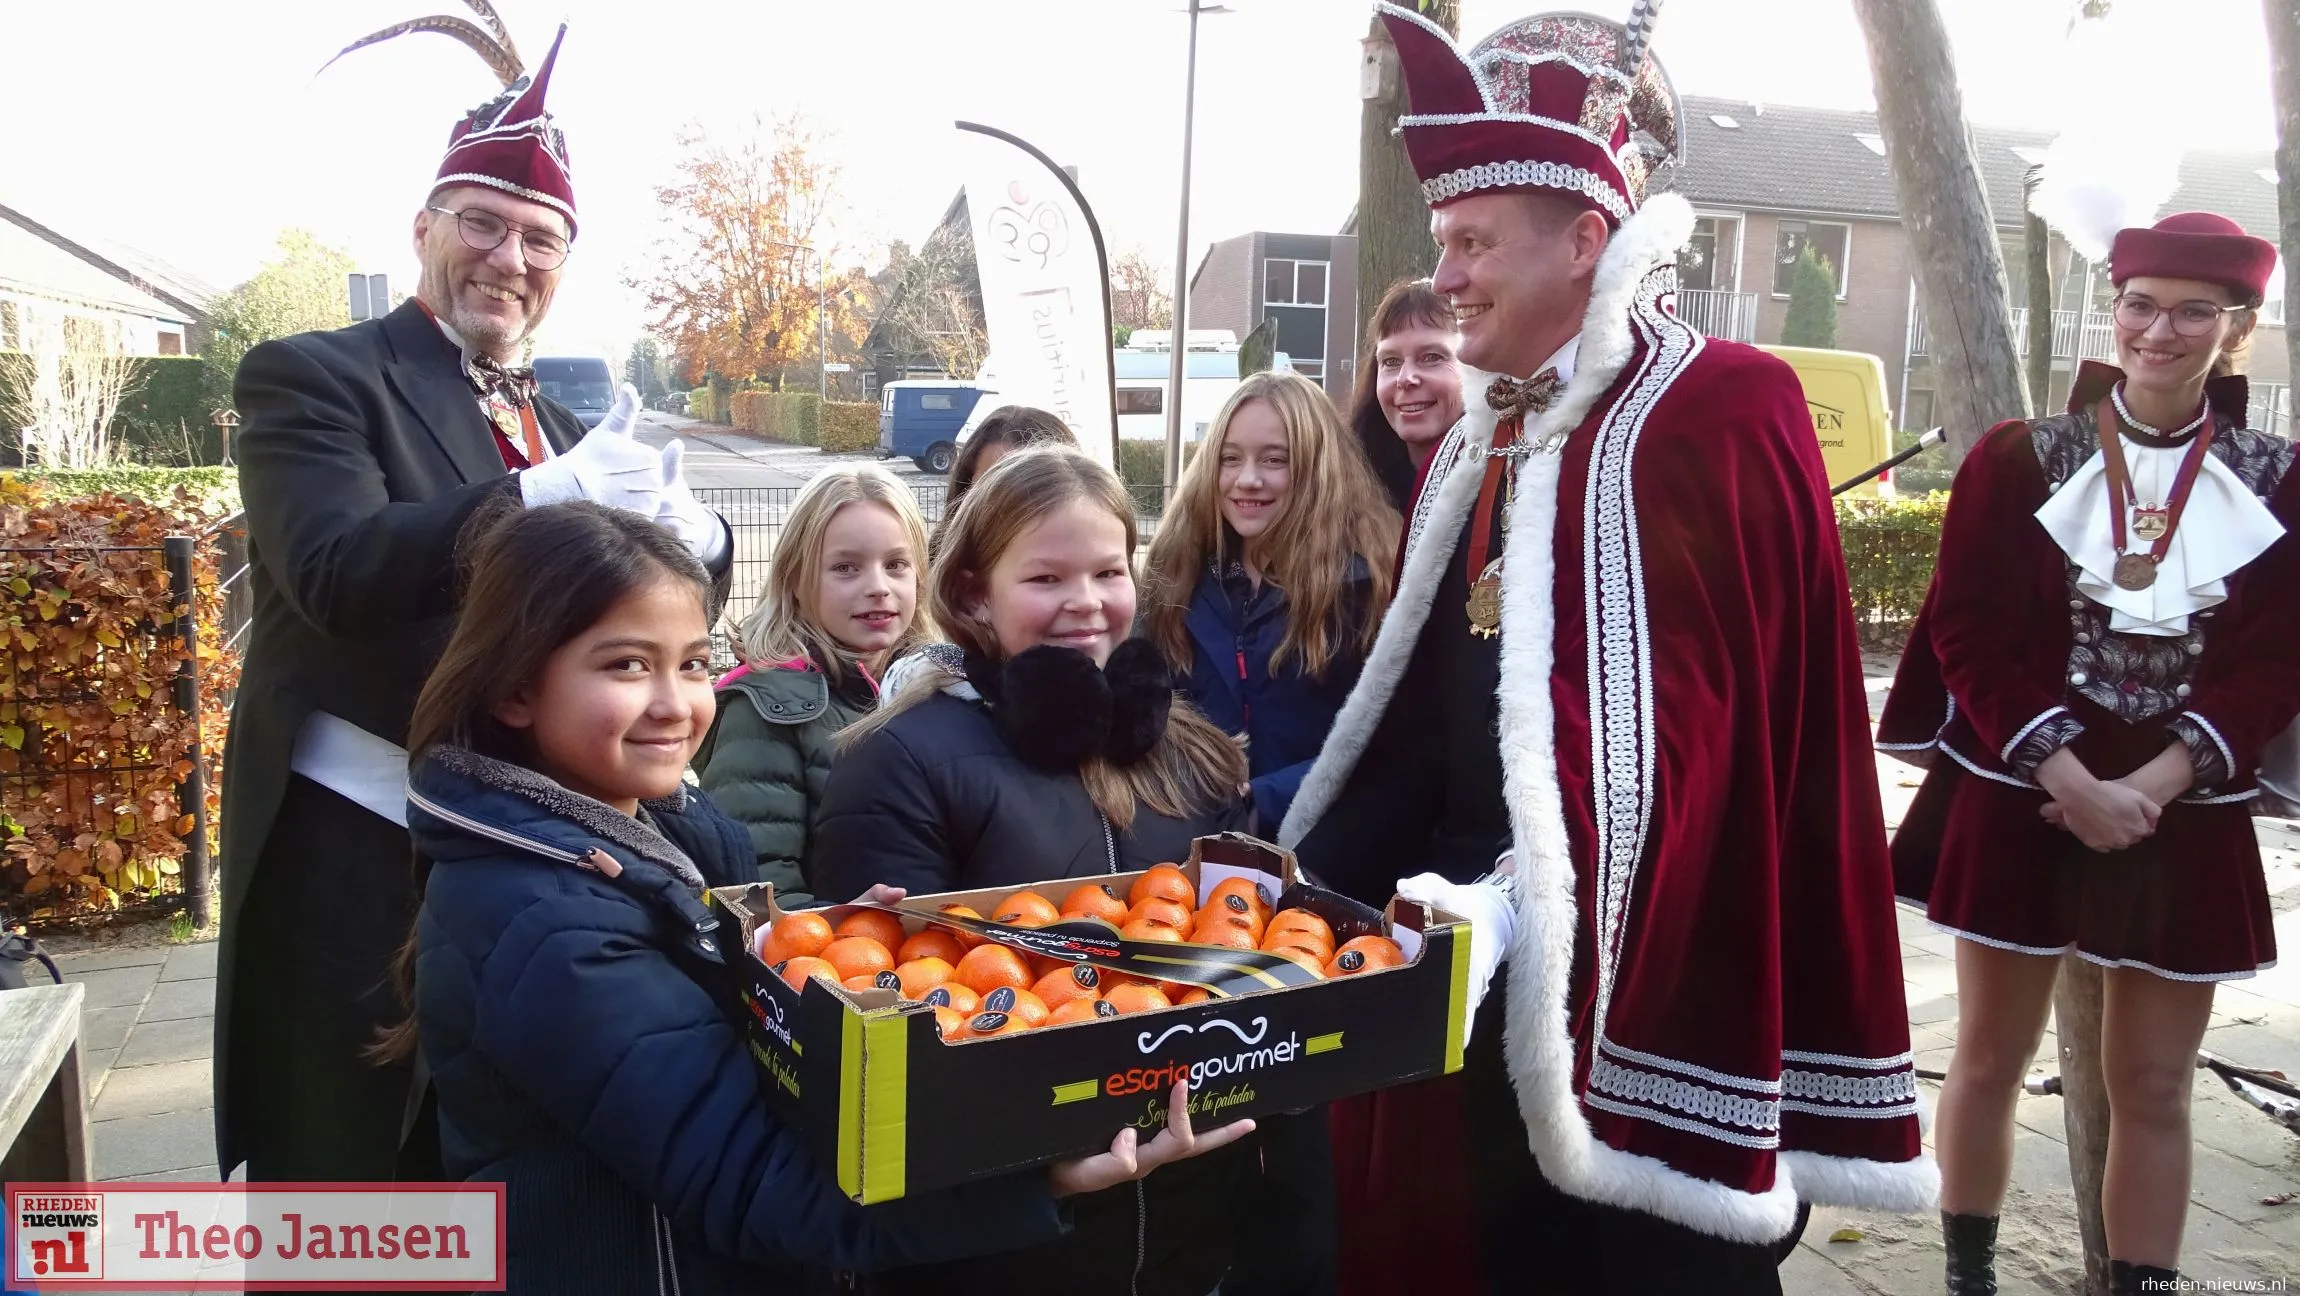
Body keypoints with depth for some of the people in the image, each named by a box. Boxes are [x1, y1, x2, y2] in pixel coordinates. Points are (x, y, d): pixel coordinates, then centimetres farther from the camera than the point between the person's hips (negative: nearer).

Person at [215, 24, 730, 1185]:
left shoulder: (555, 425, 14)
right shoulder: (314, 375, -5)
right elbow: (337, 571, -22)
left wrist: (688, 538, -9)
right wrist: (546, 494, -29)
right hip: (353, 851, -6)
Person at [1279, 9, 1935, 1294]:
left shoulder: (1722, 417, -13)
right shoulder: (1480, 448, 10)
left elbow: (1659, 740, -22)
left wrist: (1511, 904, -31)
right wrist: (1316, 881, 3)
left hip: (1638, 985, -7)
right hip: (1478, 980, 7)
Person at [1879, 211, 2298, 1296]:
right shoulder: (2018, 459, -2)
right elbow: (1969, 633, -7)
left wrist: (2150, 785, -14)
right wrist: (2069, 779, -16)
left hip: (2184, 821, 1)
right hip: (2018, 802, -1)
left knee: (2152, 1086, 9)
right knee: (1990, 1058, 9)